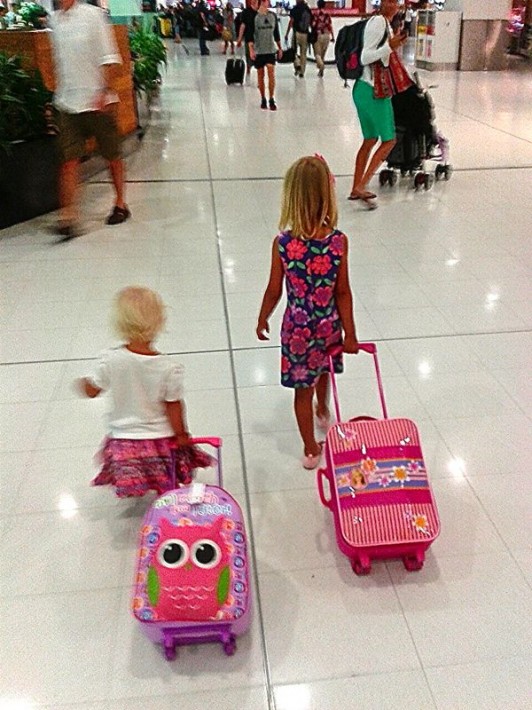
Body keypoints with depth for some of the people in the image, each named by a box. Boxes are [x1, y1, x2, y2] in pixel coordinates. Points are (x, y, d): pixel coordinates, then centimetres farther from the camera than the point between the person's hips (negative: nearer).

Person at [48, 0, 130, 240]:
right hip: (67, 103, 4)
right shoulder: (54, 20, 10)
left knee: (113, 156, 9)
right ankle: (68, 216, -6)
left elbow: (109, 58, -8)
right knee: (69, 160, -5)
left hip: (97, 101, -4)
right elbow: (59, 61, 18)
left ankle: (120, 204, 26)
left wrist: (105, 92, -16)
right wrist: (59, 94, 16)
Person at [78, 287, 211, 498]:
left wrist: (82, 383, 21)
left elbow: (92, 391, -3)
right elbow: (173, 407, -13)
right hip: (161, 439, 0)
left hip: (123, 438, 0)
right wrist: (181, 435, 2)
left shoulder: (110, 360, -18)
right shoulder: (168, 368, -21)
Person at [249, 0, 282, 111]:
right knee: (260, 75, 5)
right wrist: (251, 50, -15)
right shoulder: (254, 16, -4)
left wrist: (279, 48, 16)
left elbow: (276, 33, 14)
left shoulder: (273, 15, 6)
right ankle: (263, 99, 16)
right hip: (258, 51, -2)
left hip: (271, 50, 2)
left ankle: (272, 99, -6)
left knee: (271, 73, -10)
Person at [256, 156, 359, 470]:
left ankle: (311, 449, 29)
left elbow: (274, 291, -10)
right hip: (329, 325, 2)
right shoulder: (339, 241, -17)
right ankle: (323, 411, 60)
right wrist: (350, 334, 0)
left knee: (303, 389, 15)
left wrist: (263, 320, 8)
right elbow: (343, 292, -11)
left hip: (297, 328, -2)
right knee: (323, 369, 32)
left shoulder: (283, 243, -19)